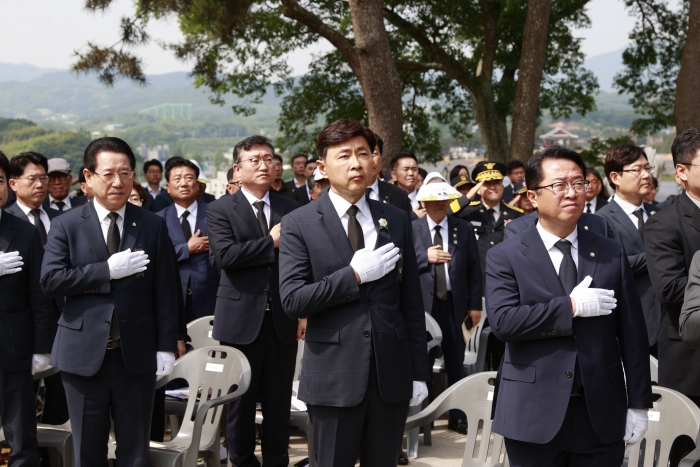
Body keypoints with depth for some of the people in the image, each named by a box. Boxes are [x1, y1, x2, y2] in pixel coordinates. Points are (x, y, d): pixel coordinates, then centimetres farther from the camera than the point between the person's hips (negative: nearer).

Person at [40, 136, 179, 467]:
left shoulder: (153, 226, 4)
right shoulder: (67, 225, 1)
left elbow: (166, 291, 2)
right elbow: (50, 280, -10)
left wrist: (166, 346, -4)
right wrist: (107, 270, -16)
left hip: (136, 354, 0)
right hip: (84, 353, 0)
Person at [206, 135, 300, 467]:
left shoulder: (291, 209, 9)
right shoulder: (220, 210, -1)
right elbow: (225, 254, -17)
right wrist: (271, 242, -13)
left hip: (282, 320, 3)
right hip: (242, 319, -2)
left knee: (279, 402, 10)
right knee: (240, 402, 7)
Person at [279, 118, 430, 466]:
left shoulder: (396, 220, 7)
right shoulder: (300, 224, -3)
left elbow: (411, 302, 8)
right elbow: (293, 301, -11)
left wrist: (419, 371, 6)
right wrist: (355, 275, -15)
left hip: (392, 373, 3)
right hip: (334, 375, -3)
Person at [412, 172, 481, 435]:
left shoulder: (464, 229, 5)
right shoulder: (412, 229, 1)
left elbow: (474, 269, 4)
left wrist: (475, 304, 0)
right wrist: (425, 257, -16)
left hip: (454, 304, 1)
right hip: (422, 304, -1)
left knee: (455, 362, 7)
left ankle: (457, 416, 16)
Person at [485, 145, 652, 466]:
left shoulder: (611, 254, 7)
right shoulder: (505, 257, 0)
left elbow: (633, 334, 6)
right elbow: (502, 321, -15)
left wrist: (638, 404, 3)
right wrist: (571, 306, -15)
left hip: (602, 416, 2)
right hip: (534, 416, -2)